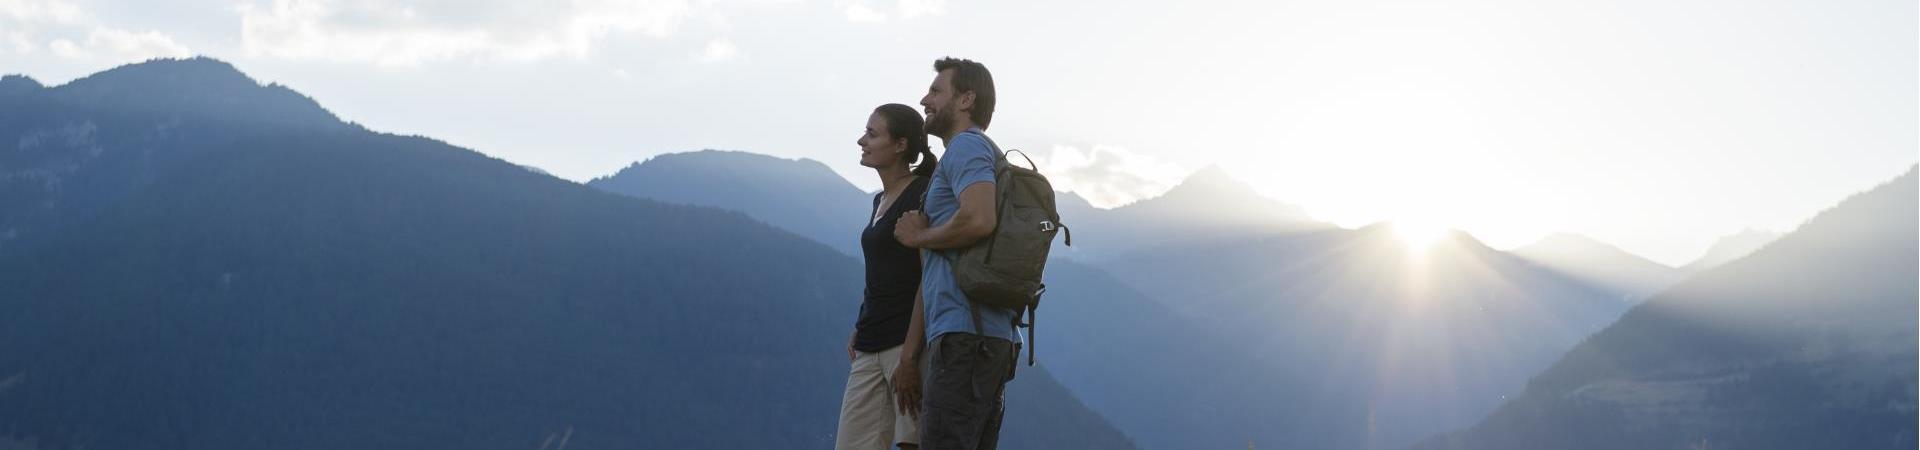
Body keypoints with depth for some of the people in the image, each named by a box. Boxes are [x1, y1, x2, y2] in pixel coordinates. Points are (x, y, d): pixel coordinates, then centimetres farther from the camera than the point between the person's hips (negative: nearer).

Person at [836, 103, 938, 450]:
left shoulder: (922, 195, -8)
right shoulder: (882, 200, 18)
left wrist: (909, 356, -21)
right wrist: (861, 329, 14)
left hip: (910, 342, -9)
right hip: (872, 348, 9)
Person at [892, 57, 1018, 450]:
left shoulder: (966, 145, -4)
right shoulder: (992, 159, 27)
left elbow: (978, 221, -21)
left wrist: (919, 237, -5)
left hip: (964, 331, -10)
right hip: (998, 338, 10)